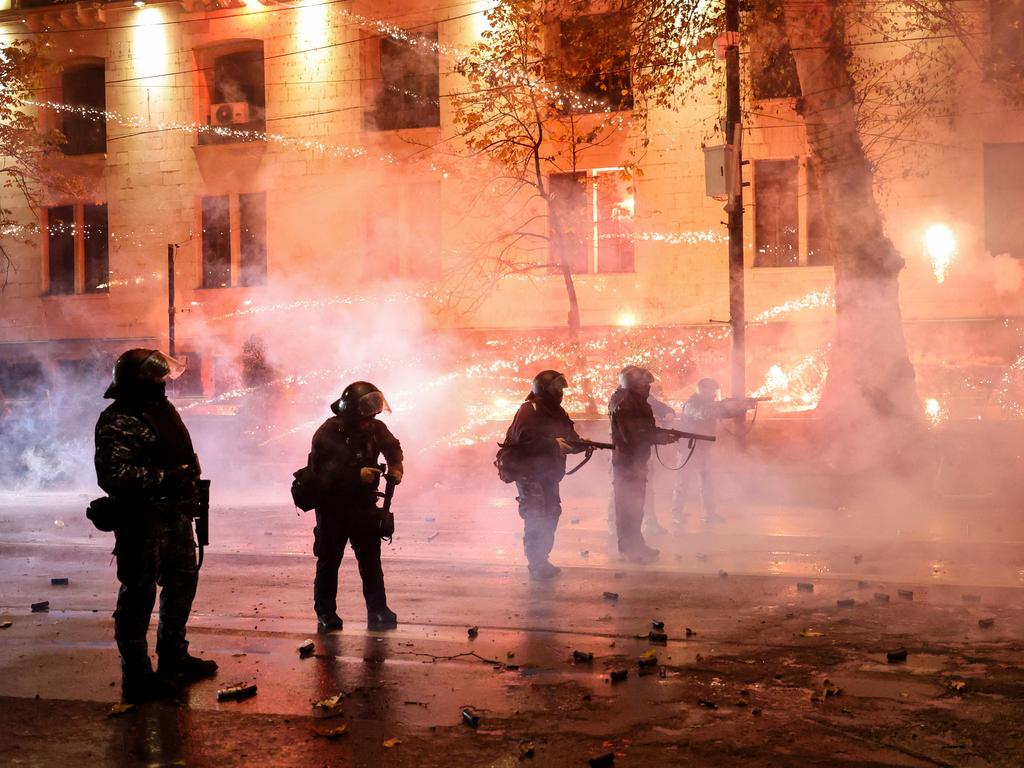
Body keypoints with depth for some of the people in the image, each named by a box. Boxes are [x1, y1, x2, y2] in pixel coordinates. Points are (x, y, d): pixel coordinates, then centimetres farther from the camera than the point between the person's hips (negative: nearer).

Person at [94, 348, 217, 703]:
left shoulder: (161, 408, 11)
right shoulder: (117, 422, -18)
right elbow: (113, 475, -28)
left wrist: (191, 488, 19)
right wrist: (165, 478, -27)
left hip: (175, 515, 10)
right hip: (142, 521, -10)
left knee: (182, 580, 20)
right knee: (139, 594, -1)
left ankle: (173, 656, 36)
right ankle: (137, 677, 8)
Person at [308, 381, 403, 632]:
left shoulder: (375, 428, -2)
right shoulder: (327, 434, -18)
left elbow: (392, 446, 16)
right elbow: (327, 471, -27)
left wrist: (395, 467, -3)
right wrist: (358, 474, -36)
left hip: (363, 506, 4)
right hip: (332, 507, -4)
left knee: (371, 559, 5)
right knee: (328, 561, 4)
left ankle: (378, 611, 11)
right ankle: (326, 614, 14)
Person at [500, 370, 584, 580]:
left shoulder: (557, 413, 14)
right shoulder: (529, 410, -11)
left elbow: (570, 439, 11)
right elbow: (523, 438, -24)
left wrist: (583, 444, -10)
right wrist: (553, 443, -26)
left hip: (549, 474, 8)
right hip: (529, 472, -8)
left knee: (551, 515, 10)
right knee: (536, 517, -11)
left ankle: (542, 560, 22)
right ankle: (537, 565, -6)